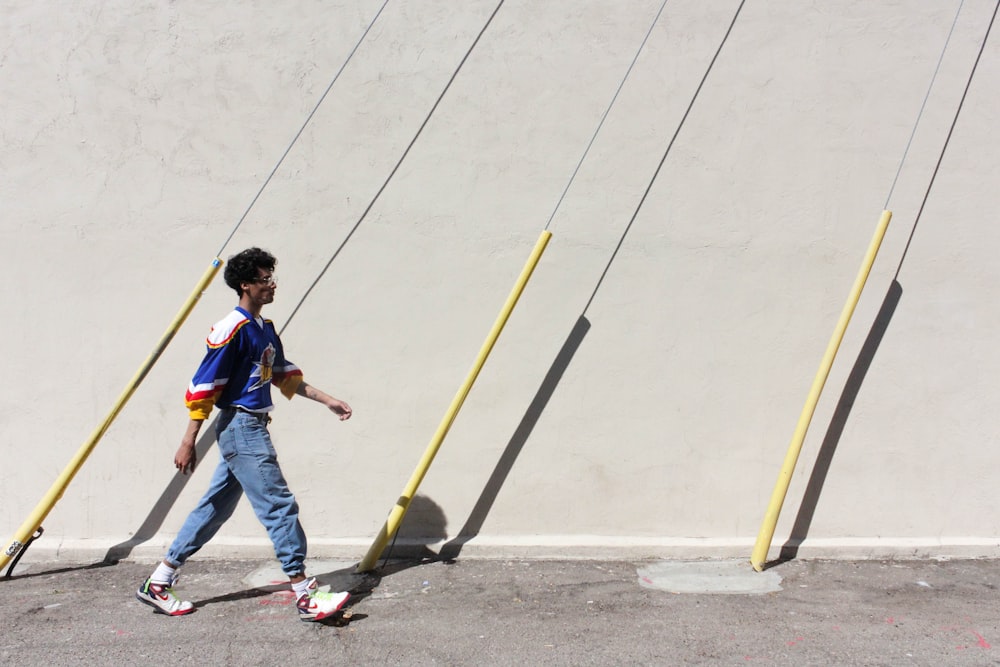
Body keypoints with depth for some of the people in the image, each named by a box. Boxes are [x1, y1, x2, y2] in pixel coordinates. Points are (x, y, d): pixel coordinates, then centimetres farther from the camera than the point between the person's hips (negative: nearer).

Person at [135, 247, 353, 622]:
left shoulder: (266, 329, 13)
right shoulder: (232, 329, -15)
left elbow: (285, 376, 22)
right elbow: (203, 386, -15)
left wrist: (327, 400, 19)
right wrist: (188, 443, -16)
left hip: (251, 429, 10)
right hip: (241, 426, -10)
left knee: (215, 508, 14)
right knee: (279, 506, -6)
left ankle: (158, 584, 25)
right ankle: (306, 597, 1)